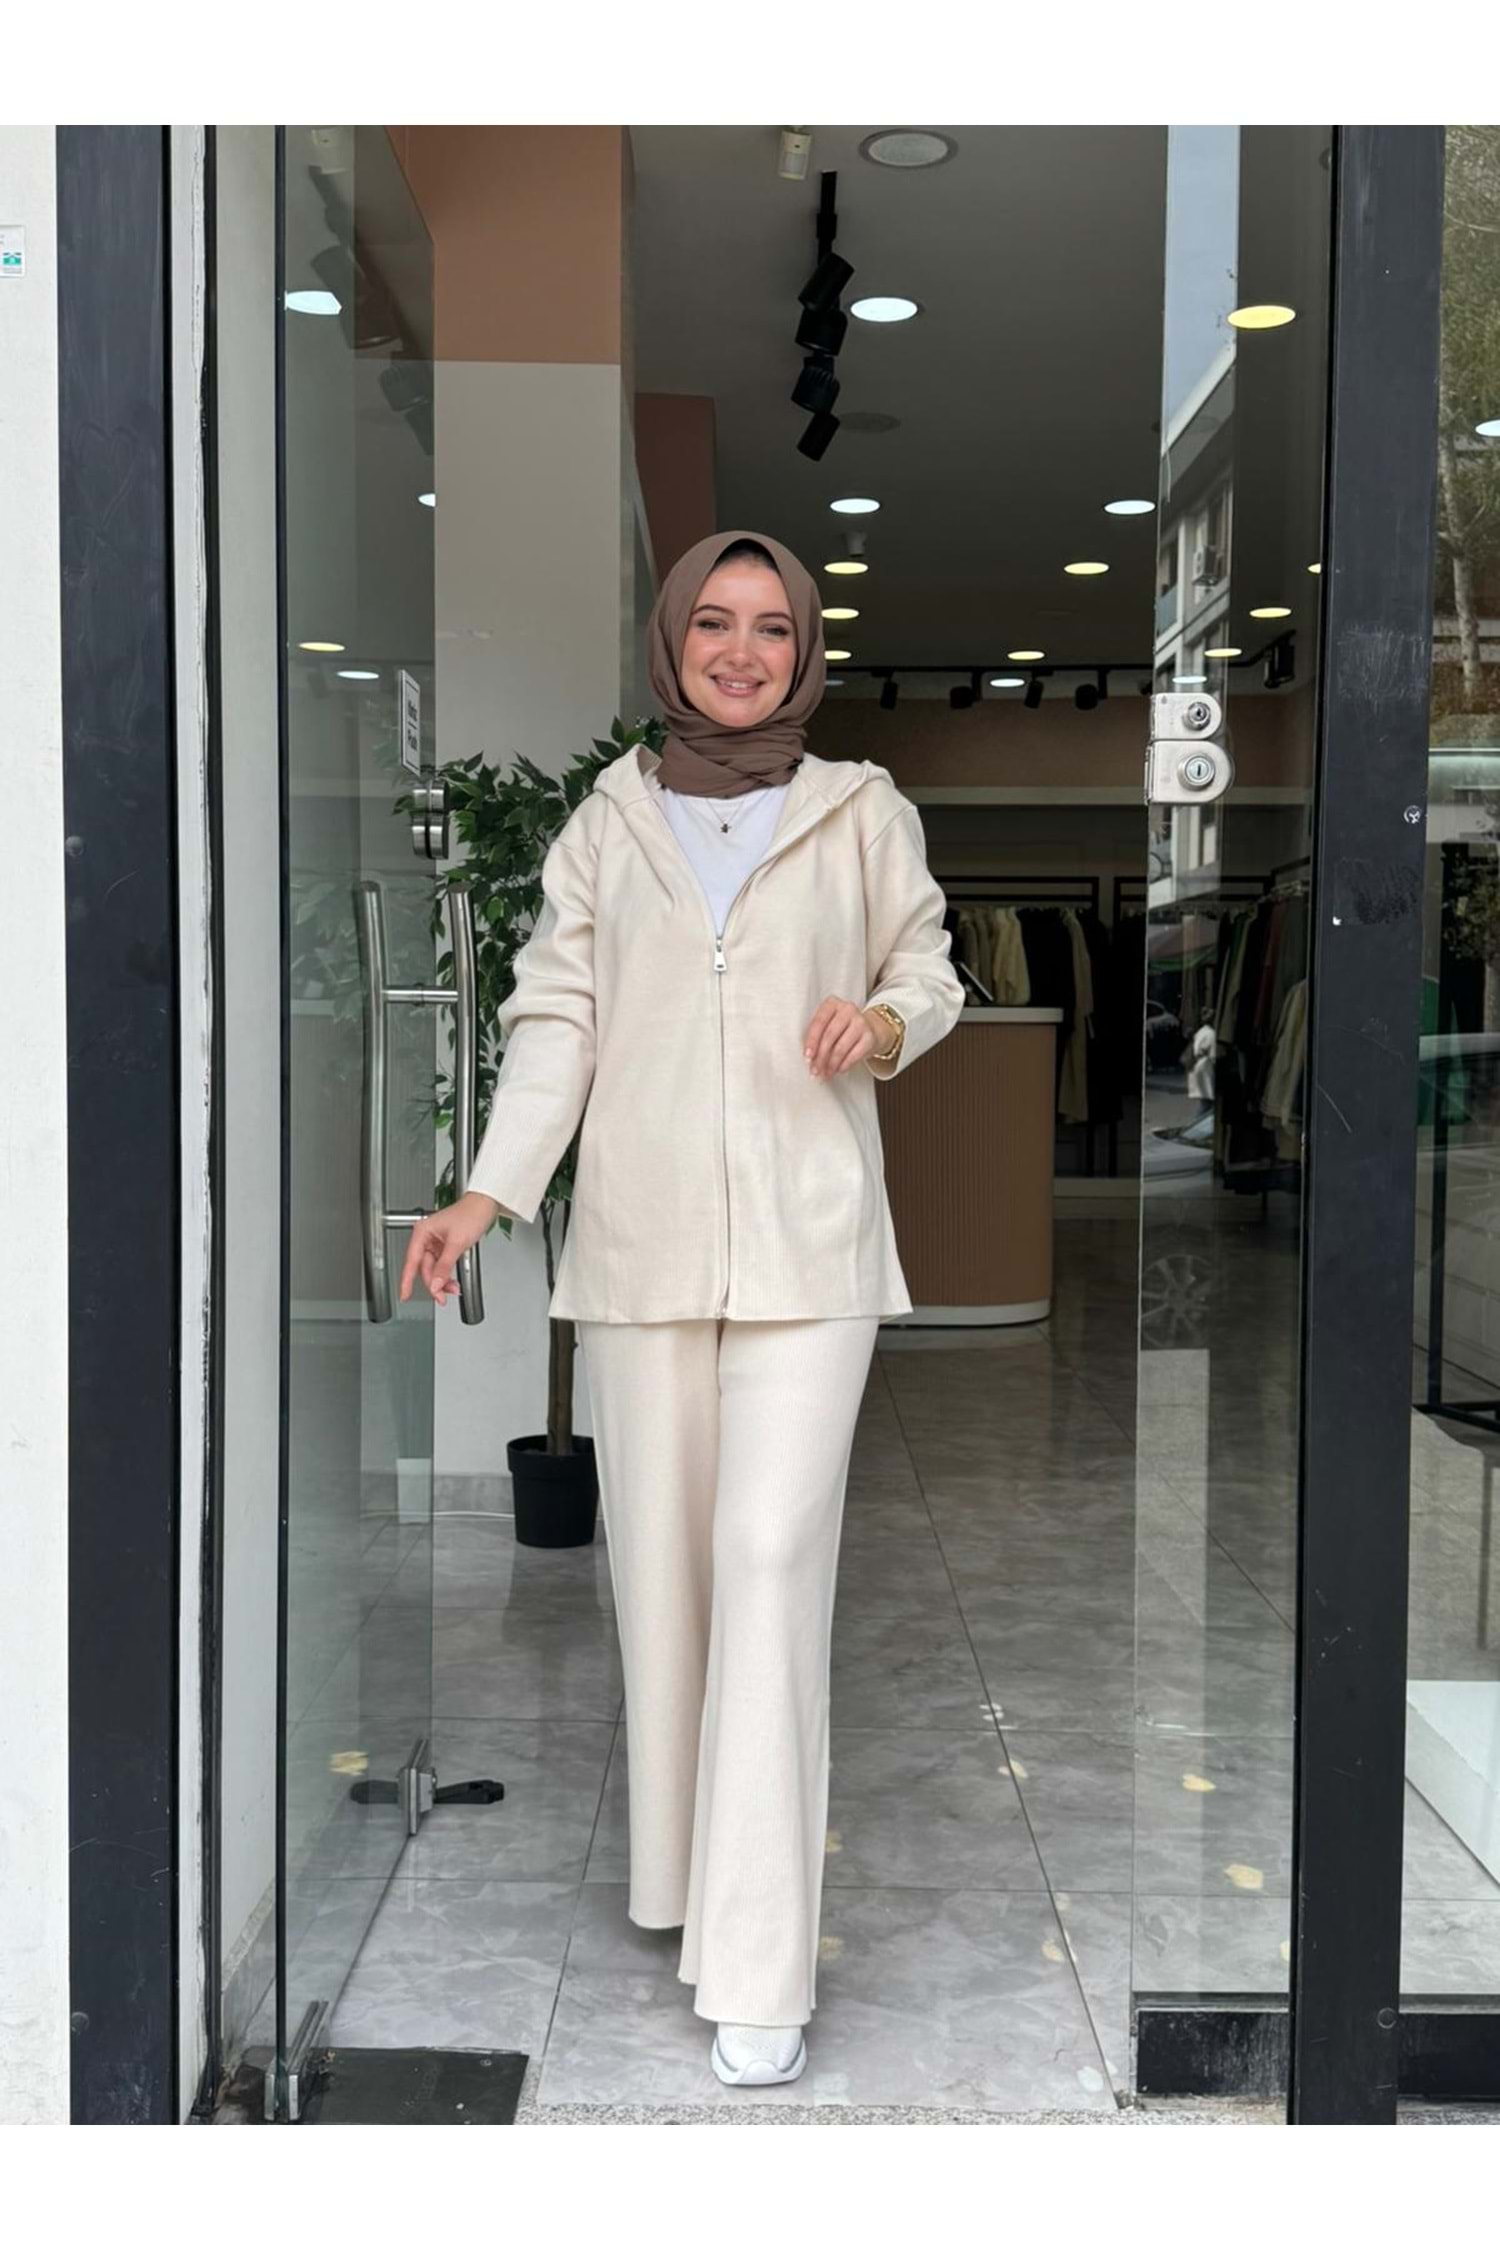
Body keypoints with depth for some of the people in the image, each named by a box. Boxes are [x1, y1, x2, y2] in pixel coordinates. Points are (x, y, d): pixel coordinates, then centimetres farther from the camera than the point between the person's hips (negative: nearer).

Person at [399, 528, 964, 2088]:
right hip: (642, 1236, 2)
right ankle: (685, 1864, 29)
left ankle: (759, 1967, -5)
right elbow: (556, 1017, 4)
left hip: (805, 1238, -2)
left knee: (773, 1553, -11)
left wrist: (888, 1025, -9)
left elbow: (928, 964, 15)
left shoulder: (863, 814, 6)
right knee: (659, 1554, 8)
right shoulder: (608, 821, 9)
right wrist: (487, 1193, -7)